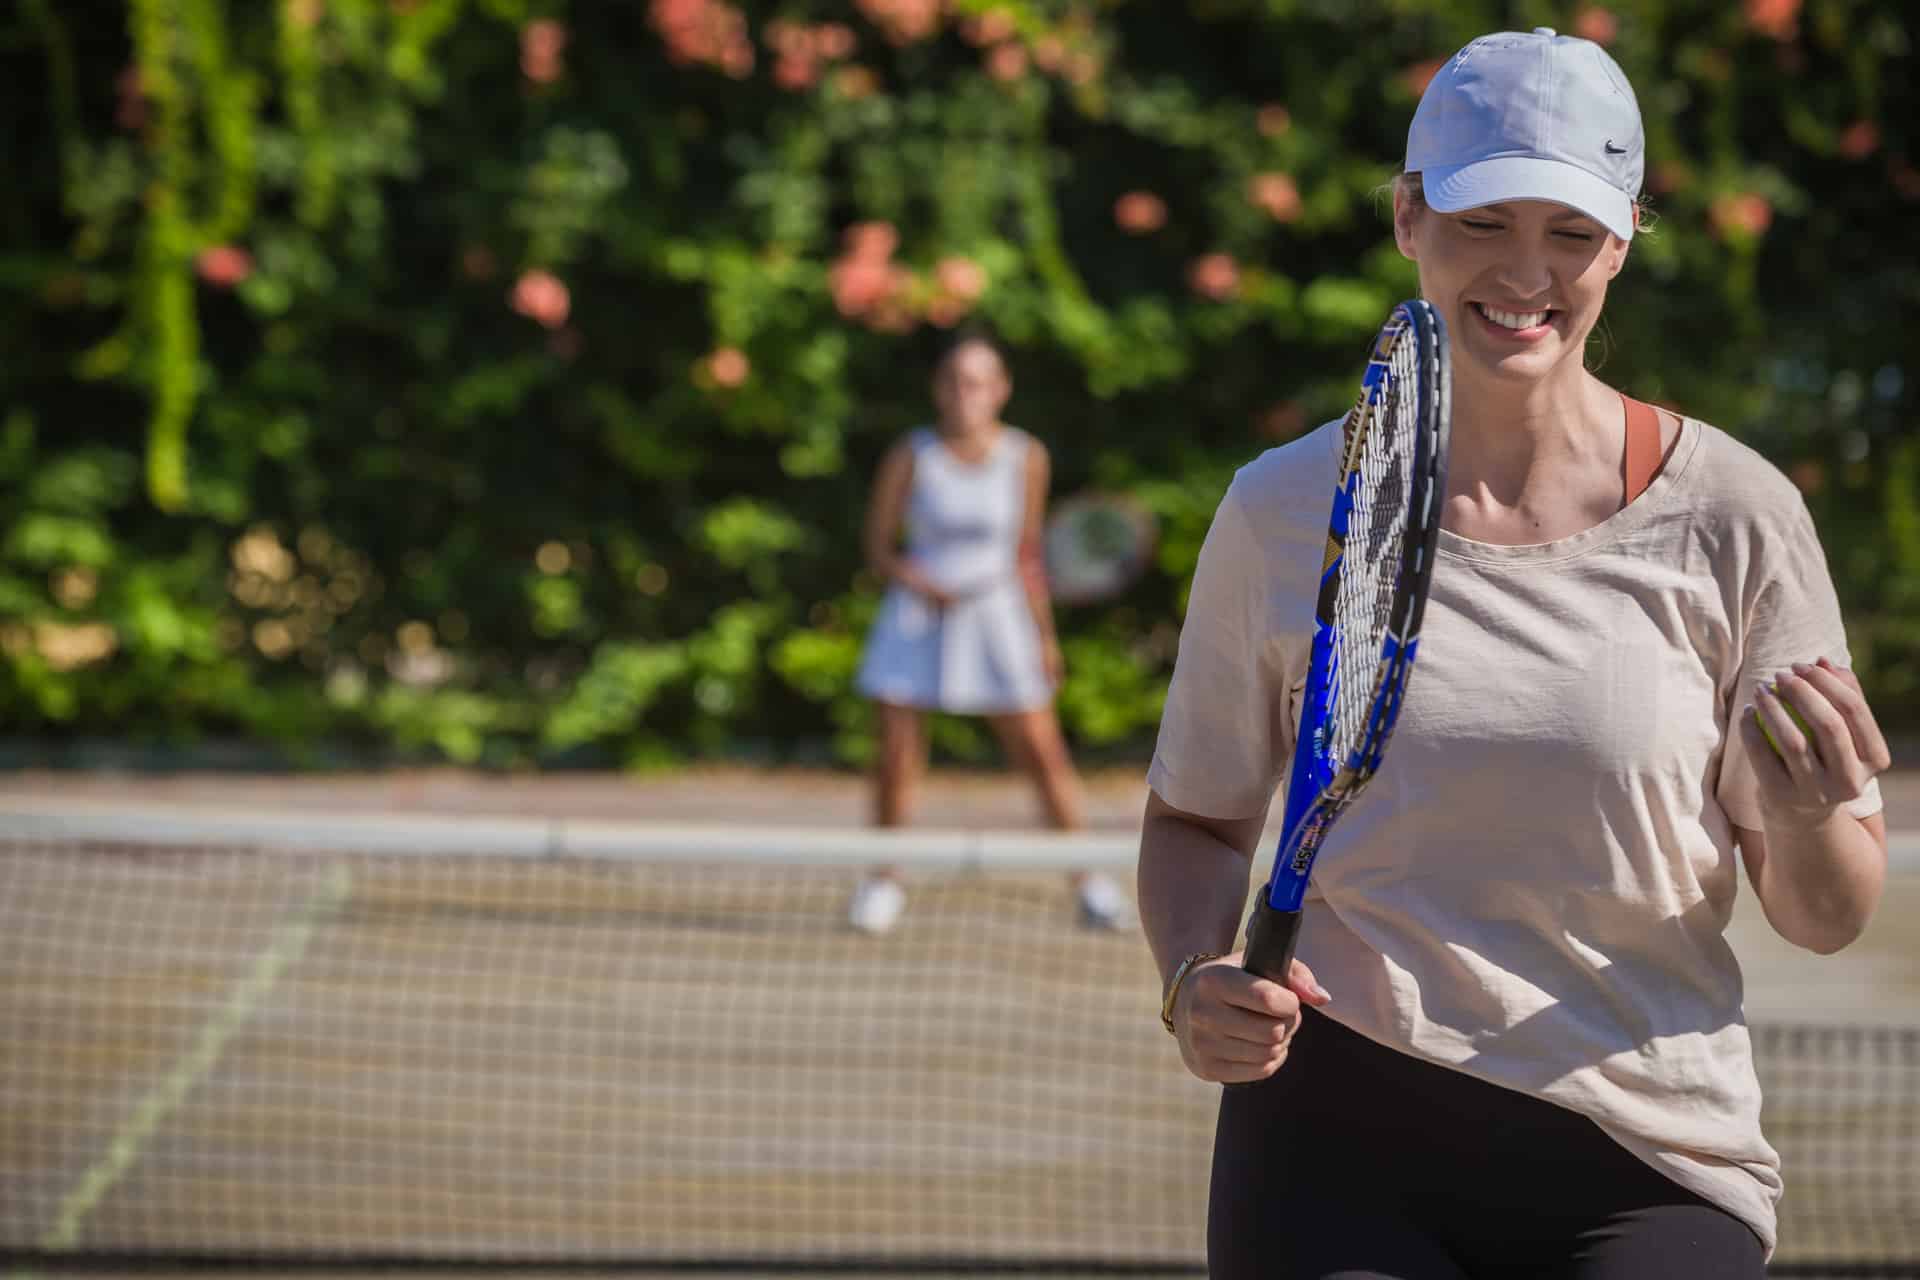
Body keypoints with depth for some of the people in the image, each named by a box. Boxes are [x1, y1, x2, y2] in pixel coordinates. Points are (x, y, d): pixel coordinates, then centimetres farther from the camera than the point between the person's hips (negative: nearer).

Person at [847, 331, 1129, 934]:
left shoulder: (1026, 457, -2)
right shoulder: (910, 458, -8)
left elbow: (1028, 553, 7)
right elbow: (878, 550, -1)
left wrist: (1045, 634, 5)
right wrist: (924, 584, -19)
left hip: (996, 614, 1)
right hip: (919, 615, -1)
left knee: (1042, 750, -5)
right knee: (897, 754, -5)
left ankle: (1088, 879, 7)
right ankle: (885, 879, 14)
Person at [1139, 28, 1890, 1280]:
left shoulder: (1731, 517, -4)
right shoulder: (1286, 509, 0)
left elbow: (1829, 918, 2)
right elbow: (1198, 819, 13)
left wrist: (1808, 824, -20)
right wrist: (1194, 979, -7)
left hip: (1644, 1176, 0)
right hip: (1334, 1142, 1)